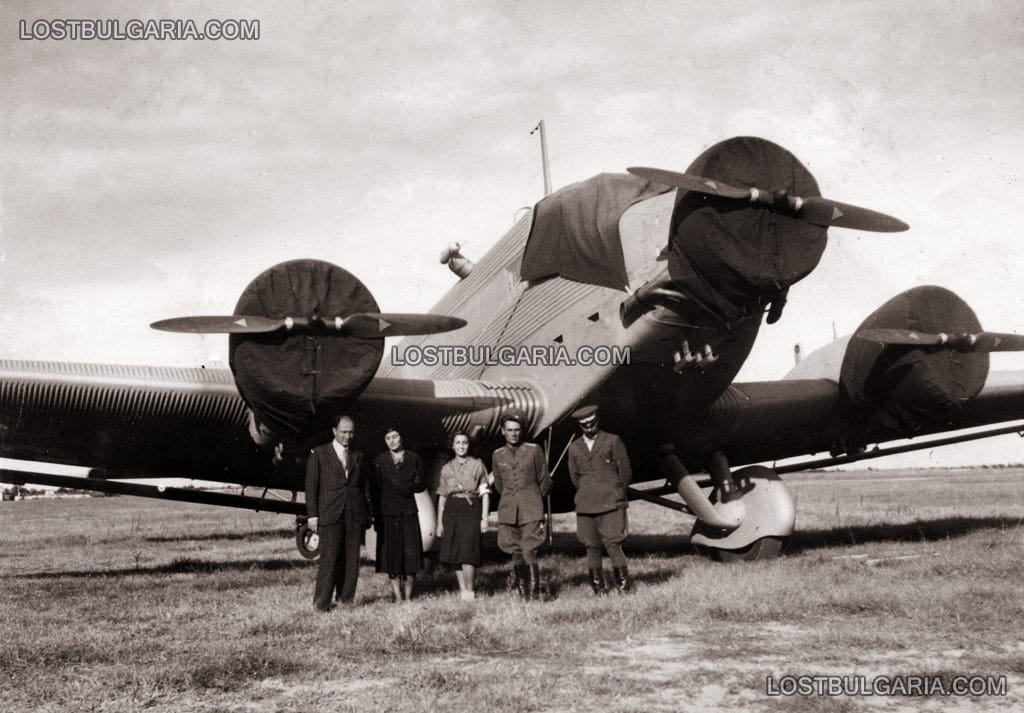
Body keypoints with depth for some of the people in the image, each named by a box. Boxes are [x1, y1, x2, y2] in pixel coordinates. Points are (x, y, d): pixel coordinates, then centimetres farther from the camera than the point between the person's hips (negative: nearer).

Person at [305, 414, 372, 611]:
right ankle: (322, 602, 0)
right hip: (329, 514, -4)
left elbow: (365, 486, 17)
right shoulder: (319, 454, 4)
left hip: (355, 515, 4)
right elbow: (311, 485, 1)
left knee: (352, 559, 3)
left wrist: (367, 513, 10)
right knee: (329, 559, -7)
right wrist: (312, 515, -6)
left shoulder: (358, 456, 16)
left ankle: (346, 599, 11)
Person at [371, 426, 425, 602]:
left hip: (408, 510, 0)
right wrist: (376, 515, -1)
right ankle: (397, 596, 3)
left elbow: (422, 485, 9)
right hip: (388, 512, 0)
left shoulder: (413, 458, 8)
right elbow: (376, 489, 5)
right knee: (392, 553, -3)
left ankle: (408, 596, 4)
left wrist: (405, 486, -9)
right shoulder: (380, 461, 6)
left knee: (410, 552, -4)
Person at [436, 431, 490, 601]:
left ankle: (469, 590, -1)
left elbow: (485, 493, 3)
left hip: (471, 509, -3)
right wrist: (439, 522, 10)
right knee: (454, 553, 2)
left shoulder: (477, 465, 4)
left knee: (467, 551, -12)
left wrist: (484, 518, -4)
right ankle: (462, 589, 12)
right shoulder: (446, 468, 11)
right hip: (452, 510, 3)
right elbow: (442, 496, 13)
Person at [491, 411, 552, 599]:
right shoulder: (497, 455, 9)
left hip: (531, 512, -3)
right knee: (516, 555, 2)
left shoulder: (534, 450, 1)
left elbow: (545, 482, 10)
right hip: (508, 512, 3)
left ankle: (534, 596, -6)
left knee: (529, 553, -12)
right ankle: (523, 595, 11)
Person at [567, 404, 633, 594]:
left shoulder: (613, 441, 4)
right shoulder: (574, 448, 13)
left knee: (613, 545, -11)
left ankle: (624, 586, -4)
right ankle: (598, 590, 6)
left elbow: (625, 472, 8)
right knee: (592, 548, 1)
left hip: (610, 504, -3)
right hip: (586, 506, 3)